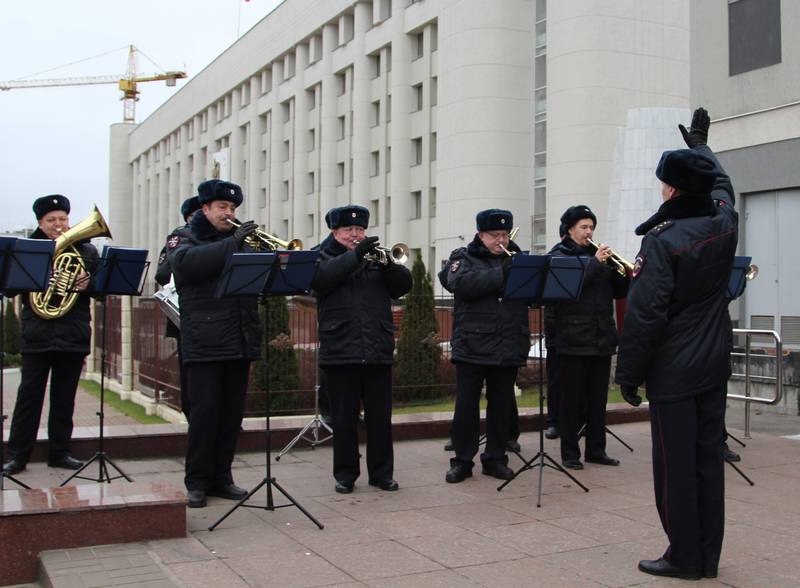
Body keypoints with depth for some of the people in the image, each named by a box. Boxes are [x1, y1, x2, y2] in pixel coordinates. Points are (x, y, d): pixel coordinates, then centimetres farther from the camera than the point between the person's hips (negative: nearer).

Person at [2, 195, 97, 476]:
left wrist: (88, 284, -15)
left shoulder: (86, 250, 9)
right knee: (29, 395, 1)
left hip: (73, 336, 2)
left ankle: (59, 452, 17)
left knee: (64, 397, 8)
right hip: (37, 336, -1)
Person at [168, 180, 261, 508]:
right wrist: (231, 243, -23)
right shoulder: (183, 240, 4)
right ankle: (197, 482, 6)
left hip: (240, 342, 5)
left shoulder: (240, 241, 18)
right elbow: (186, 262, -20)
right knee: (204, 413, -4)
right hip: (204, 343, -5)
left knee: (232, 414, 8)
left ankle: (221, 478, 17)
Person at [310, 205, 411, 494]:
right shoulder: (323, 256, 8)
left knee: (380, 417, 6)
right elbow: (319, 278, -15)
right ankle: (345, 474, 14)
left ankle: (382, 473, 16)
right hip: (340, 352, -2)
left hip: (378, 352, 2)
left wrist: (387, 264, -15)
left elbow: (404, 284, 5)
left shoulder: (377, 257, 15)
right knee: (344, 418, 5)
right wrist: (355, 255, -21)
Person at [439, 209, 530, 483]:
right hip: (472, 345, -3)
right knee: (466, 406, 1)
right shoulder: (463, 258, 4)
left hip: (508, 348, 3)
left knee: (502, 405, 9)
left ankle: (495, 458, 20)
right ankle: (462, 461, 12)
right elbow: (462, 284, -17)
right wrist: (502, 274, -22)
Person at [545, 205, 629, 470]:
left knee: (598, 398, 11)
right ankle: (570, 453, 8)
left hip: (602, 338, 6)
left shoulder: (598, 254, 14)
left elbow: (619, 291, 13)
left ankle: (596, 449, 20)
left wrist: (627, 275, -6)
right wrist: (595, 262, -21)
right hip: (573, 339, -6)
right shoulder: (559, 255, -1)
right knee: (571, 399, 1)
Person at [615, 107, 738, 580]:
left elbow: (645, 315, -20)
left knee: (676, 466, 3)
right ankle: (708, 556, 21)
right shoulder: (725, 224, 0)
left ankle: (685, 558, 12)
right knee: (709, 458, 12)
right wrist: (700, 145, 41)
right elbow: (720, 185, 25)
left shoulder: (662, 241, -19)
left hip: (673, 369, -7)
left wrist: (629, 374, -10)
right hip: (715, 364, 7)